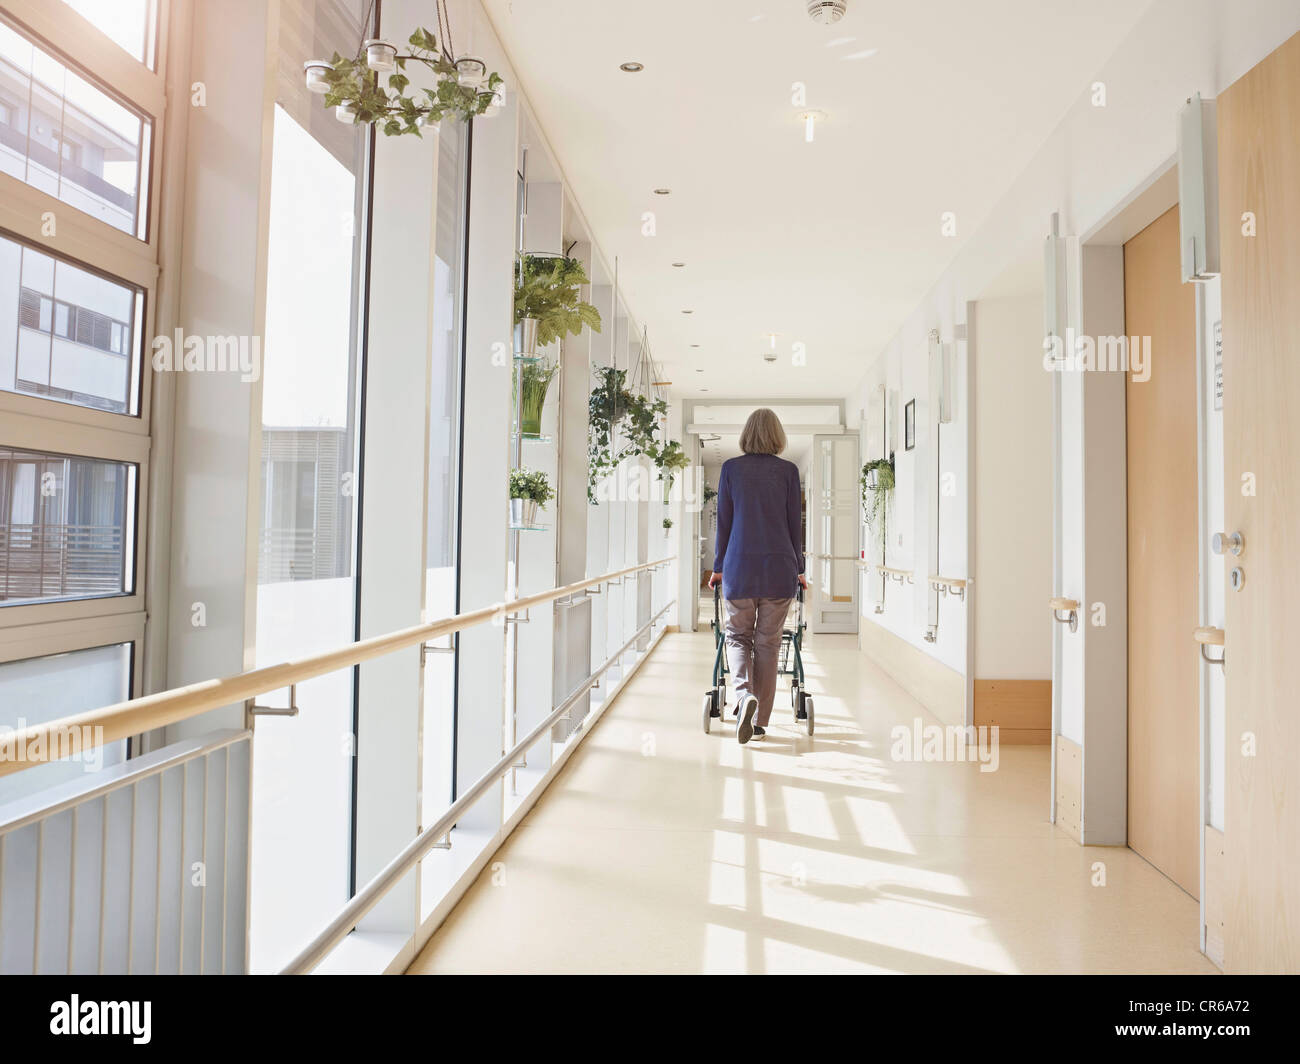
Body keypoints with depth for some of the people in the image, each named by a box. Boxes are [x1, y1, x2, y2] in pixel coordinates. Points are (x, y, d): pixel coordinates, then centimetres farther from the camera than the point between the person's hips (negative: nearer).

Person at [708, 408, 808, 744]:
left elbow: (724, 521, 5)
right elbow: (794, 523, 5)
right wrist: (798, 568, 14)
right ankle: (760, 719, 12)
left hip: (739, 566, 0)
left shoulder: (731, 468, 3)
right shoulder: (788, 470, 3)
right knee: (768, 641, 9)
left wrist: (719, 566, 12)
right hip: (779, 566, 0)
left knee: (737, 636, 12)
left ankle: (745, 695, -13)